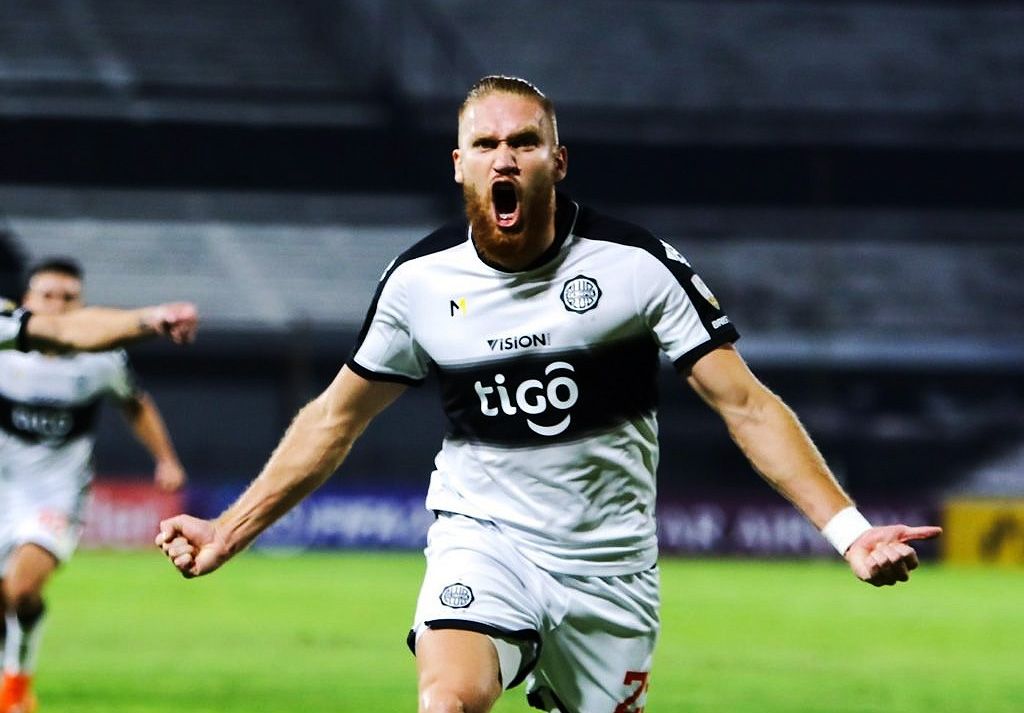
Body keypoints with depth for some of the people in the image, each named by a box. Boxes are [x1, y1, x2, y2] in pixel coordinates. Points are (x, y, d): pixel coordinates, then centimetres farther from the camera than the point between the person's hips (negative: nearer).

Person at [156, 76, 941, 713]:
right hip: (482, 537, 0)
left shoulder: (639, 265, -10)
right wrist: (228, 531, 11)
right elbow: (336, 418, 12)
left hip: (608, 559, 0)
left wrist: (848, 531, -18)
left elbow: (747, 405, -8)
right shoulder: (421, 280, -3)